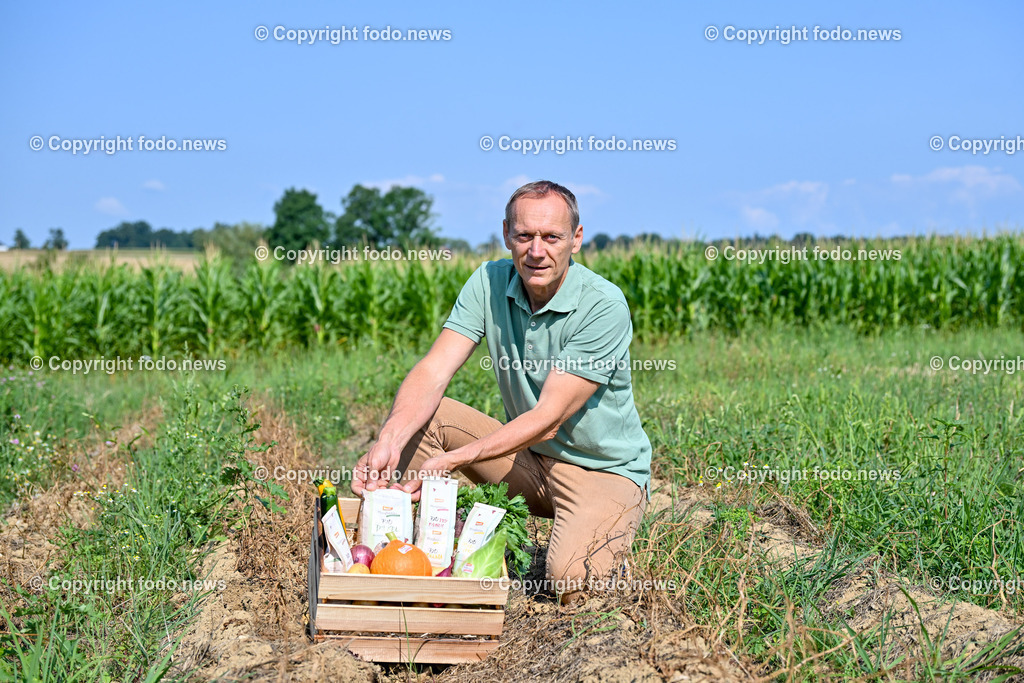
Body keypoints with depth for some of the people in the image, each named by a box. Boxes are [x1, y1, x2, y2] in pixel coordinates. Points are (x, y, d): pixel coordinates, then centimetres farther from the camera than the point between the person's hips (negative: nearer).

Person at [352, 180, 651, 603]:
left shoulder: (604, 306, -23)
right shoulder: (489, 283, -7)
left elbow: (548, 420, -25)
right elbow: (435, 369, -16)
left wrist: (449, 462, -33)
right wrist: (389, 441, -36)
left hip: (605, 470, -5)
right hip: (526, 458, 5)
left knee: (571, 582, -31)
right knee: (418, 416, -14)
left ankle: (606, 548, 4)